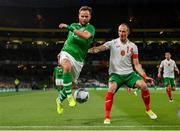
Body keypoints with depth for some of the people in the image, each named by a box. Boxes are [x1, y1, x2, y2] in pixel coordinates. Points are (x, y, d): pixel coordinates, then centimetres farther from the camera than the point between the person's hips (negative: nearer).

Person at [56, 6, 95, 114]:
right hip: (67, 53, 0)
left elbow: (86, 35, -27)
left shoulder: (90, 28, -3)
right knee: (67, 66, -37)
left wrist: (70, 28, -27)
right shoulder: (73, 25, 10)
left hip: (78, 59, 0)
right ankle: (69, 96, -29)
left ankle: (59, 100, 39)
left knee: (70, 84, 10)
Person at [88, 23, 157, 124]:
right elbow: (99, 48, -19)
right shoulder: (113, 43, -4)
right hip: (115, 73, -2)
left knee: (143, 85, -18)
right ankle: (107, 118, -20)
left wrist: (145, 76, -5)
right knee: (111, 89, -30)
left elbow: (136, 64, 5)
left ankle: (148, 110, 6)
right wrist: (87, 50, -37)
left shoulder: (133, 46, 3)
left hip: (129, 73, 3)